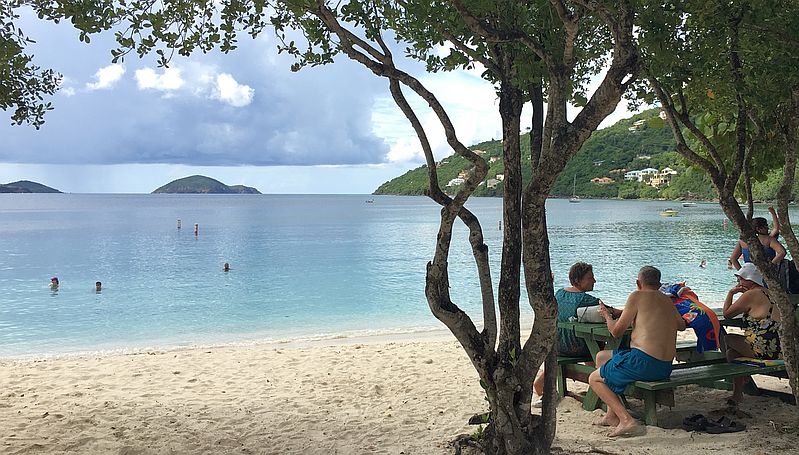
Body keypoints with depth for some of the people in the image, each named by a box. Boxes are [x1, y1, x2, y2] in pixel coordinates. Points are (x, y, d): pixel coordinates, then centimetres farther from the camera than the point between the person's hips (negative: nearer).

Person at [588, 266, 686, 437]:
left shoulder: (638, 296, -6)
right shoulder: (667, 300, 15)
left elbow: (616, 331, -4)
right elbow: (681, 325, 36)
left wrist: (607, 315, 16)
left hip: (644, 362, -8)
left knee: (594, 379, 10)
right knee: (601, 356, 25)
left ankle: (626, 419, -8)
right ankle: (612, 415, 23)